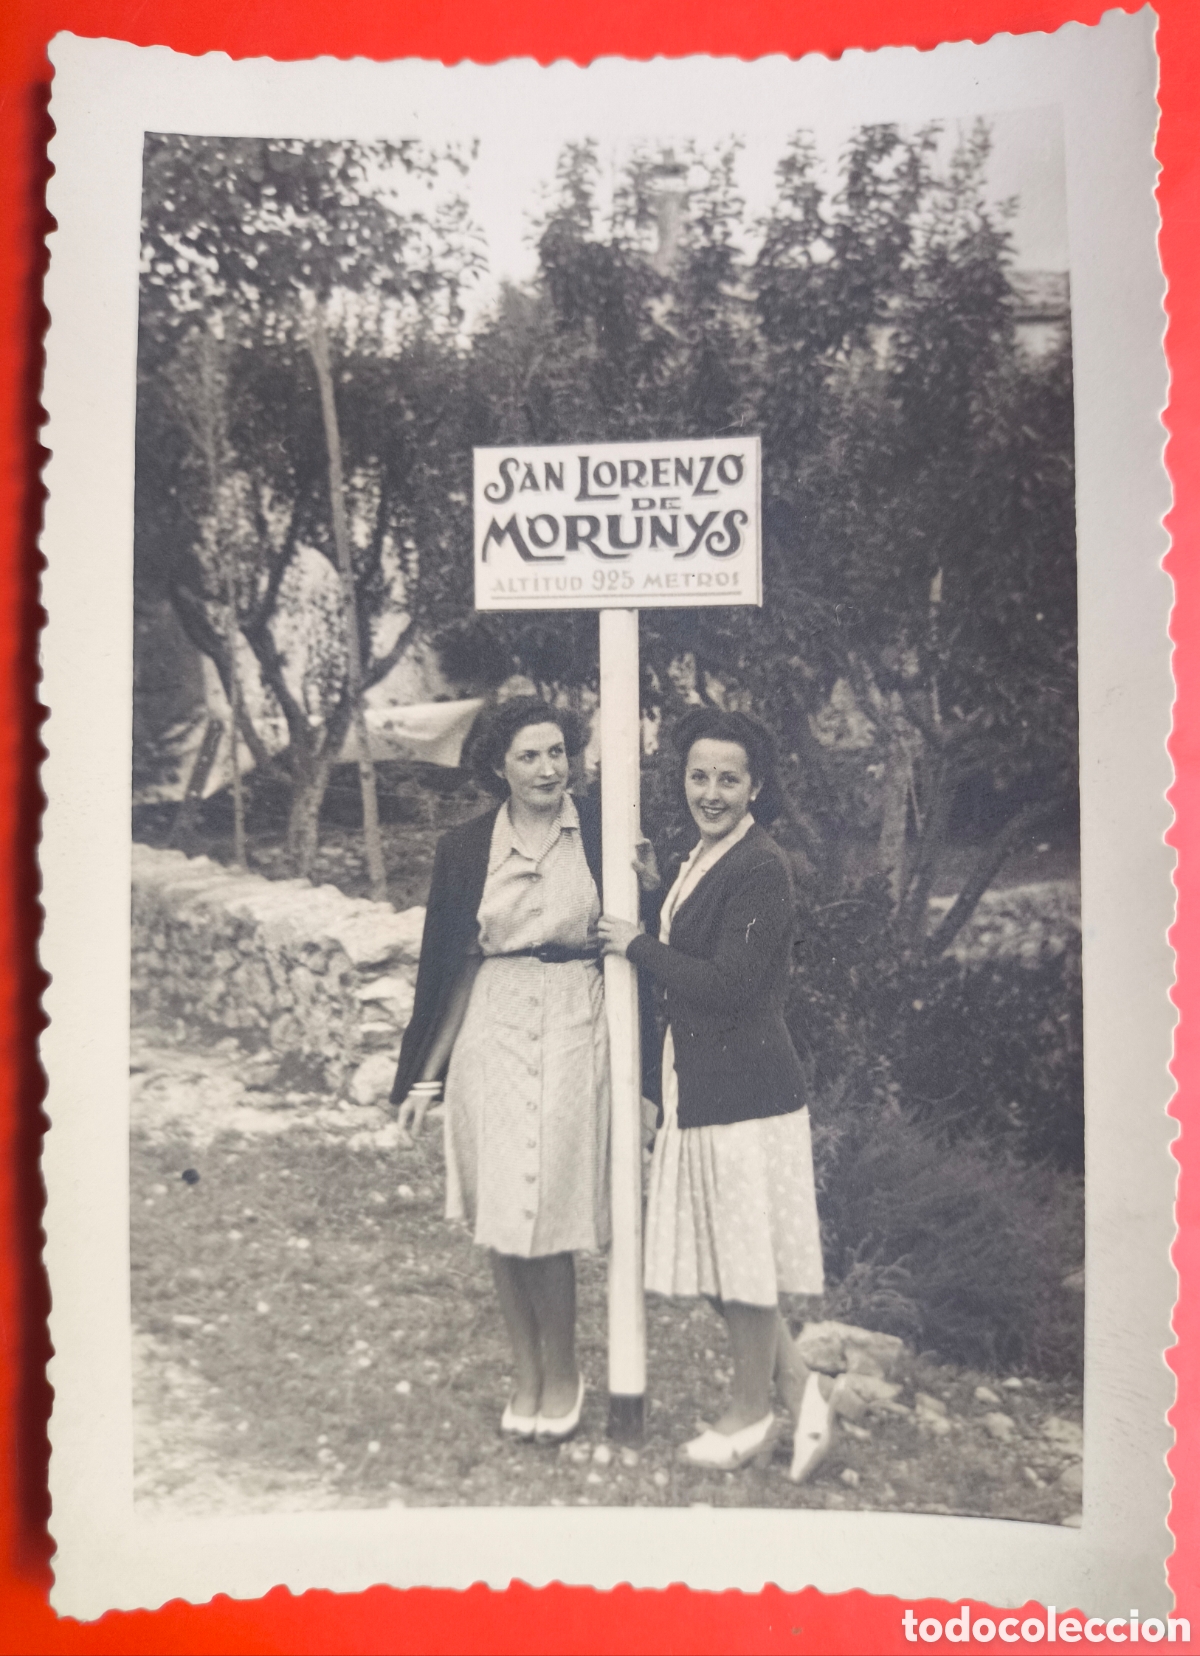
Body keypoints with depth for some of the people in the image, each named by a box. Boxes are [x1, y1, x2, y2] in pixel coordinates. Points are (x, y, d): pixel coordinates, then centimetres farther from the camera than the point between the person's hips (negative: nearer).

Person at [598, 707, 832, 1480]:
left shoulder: (761, 868, -17)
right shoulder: (702, 859, 11)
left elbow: (728, 986, -22)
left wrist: (637, 945, -13)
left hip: (743, 1089, -9)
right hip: (700, 1085, 9)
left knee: (743, 1254, 7)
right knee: (722, 1253, 17)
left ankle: (752, 1417, 27)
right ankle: (799, 1385, 32)